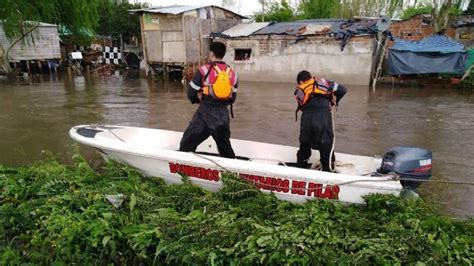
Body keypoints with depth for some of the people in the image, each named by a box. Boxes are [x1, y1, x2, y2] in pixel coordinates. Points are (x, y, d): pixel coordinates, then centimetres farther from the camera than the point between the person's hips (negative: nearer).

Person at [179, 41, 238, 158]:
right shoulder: (232, 73, 6)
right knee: (225, 147, 19)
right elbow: (232, 98, 11)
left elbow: (191, 93, -3)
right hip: (223, 114, 5)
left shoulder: (204, 70, -8)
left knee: (187, 144, 7)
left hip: (205, 113, -4)